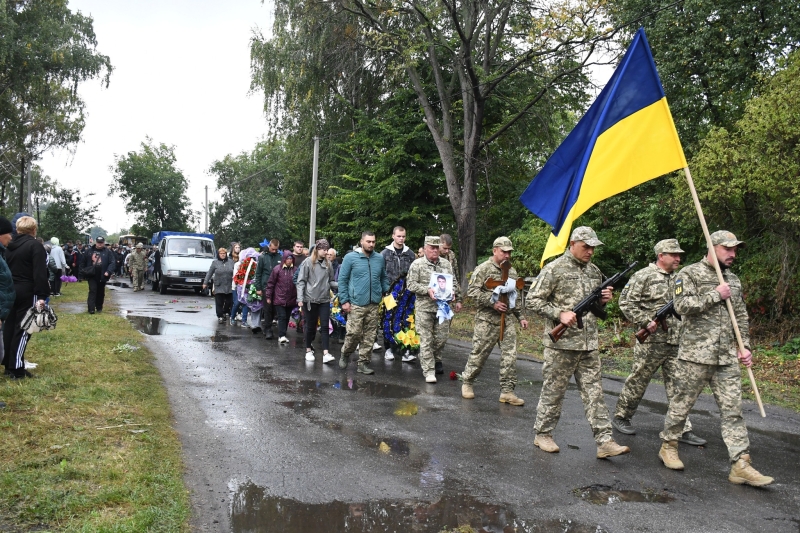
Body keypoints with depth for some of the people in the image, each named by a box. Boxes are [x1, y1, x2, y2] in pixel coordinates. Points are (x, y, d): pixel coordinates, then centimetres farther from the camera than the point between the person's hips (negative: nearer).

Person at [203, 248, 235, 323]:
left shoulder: (230, 262, 5)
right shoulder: (215, 262, 2)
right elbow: (209, 273, 4)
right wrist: (205, 283, 3)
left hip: (229, 286, 2)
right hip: (219, 287, -2)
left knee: (229, 301, 7)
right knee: (219, 302, 0)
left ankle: (226, 312, 29)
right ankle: (220, 316, 7)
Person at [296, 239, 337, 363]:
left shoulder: (328, 263, 5)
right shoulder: (308, 262, -5)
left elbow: (330, 281, 10)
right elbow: (301, 282, -6)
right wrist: (300, 299, -13)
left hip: (324, 300, 3)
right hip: (310, 300, -3)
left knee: (325, 326, -3)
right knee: (310, 326, 8)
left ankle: (326, 353, -5)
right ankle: (309, 350, 25)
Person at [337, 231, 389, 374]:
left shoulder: (380, 258, 8)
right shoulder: (350, 258, -2)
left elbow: (384, 278, 20)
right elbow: (342, 279, -1)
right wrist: (344, 301, -5)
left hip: (374, 305, 4)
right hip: (356, 304, -4)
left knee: (369, 336, 7)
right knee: (354, 333, -6)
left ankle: (363, 362, 17)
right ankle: (345, 354, 21)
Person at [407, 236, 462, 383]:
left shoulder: (446, 264, 12)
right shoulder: (417, 264, -2)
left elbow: (454, 283, 17)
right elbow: (411, 284, -7)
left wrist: (457, 299, 9)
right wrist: (427, 290, -18)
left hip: (443, 306, 4)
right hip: (424, 307, -4)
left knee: (442, 337, 9)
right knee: (426, 340, -3)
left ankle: (436, 360, 34)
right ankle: (428, 371, 2)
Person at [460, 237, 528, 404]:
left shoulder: (512, 271, 15)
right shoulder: (483, 269, -6)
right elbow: (472, 291, -13)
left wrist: (520, 316, 17)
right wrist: (492, 302, -19)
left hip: (507, 320, 6)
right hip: (487, 320, -6)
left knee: (510, 356, 1)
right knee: (479, 354, 3)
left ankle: (507, 391, 7)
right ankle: (467, 382, 22)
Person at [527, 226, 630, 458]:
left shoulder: (594, 271, 12)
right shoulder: (554, 269, -8)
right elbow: (533, 300, -9)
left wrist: (604, 300, 1)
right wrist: (559, 314, -19)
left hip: (589, 344, 6)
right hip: (561, 343, -6)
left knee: (594, 392, 5)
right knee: (553, 391, 5)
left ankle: (604, 442, 7)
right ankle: (543, 434, 20)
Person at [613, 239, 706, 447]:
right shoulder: (643, 276, -6)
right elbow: (626, 303, -11)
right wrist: (646, 321, -17)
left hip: (677, 342, 6)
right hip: (651, 341, -6)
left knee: (678, 386, 5)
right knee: (638, 381, 5)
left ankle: (683, 429, 10)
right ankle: (620, 416, 21)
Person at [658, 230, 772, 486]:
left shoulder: (733, 280, 17)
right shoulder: (689, 274, -3)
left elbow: (741, 317, 20)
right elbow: (682, 305, -16)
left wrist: (744, 347, 11)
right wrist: (715, 295, -13)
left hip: (727, 357, 6)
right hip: (695, 353, -6)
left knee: (732, 409, 3)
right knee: (682, 403, 5)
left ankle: (741, 465, 4)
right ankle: (668, 446, 22)